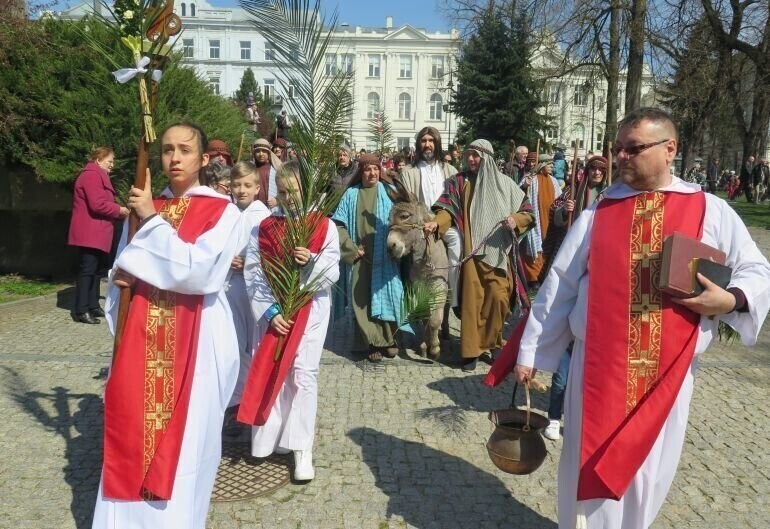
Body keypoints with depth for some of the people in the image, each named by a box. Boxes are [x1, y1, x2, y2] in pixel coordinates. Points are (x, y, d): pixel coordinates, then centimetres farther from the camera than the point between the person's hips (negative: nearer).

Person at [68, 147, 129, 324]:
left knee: (94, 269, 14)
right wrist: (119, 210, -11)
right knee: (87, 270, -10)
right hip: (89, 234, -11)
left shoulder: (98, 176, 23)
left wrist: (119, 213, 8)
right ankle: (80, 311, -8)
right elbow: (97, 204, -23)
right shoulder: (92, 175, -12)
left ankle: (93, 306, 20)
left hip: (96, 234, 11)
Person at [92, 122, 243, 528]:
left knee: (185, 440, 2)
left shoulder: (222, 211, -4)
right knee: (131, 432, 9)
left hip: (195, 342, -4)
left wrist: (153, 220, -14)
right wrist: (120, 278, -7)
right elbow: (121, 270, 16)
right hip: (142, 340, 5)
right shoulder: (144, 207, 11)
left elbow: (199, 271, -19)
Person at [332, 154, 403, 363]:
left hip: (383, 256, -1)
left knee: (384, 295, 4)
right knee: (363, 298, 1)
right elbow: (339, 224, 3)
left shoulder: (388, 192, 4)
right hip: (360, 257, 1)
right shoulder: (352, 194, 5)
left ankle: (389, 339, 18)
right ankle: (372, 342, 10)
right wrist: (351, 248, -6)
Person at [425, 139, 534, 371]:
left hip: (498, 252, 1)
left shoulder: (504, 183, 6)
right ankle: (471, 349, 7)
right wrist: (436, 222, -27)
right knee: (472, 299, -2)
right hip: (472, 251, 0)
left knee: (498, 298, -5)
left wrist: (515, 220, -12)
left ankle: (489, 341, 17)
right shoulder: (460, 182, 6)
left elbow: (528, 213, 9)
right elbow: (448, 209, -7)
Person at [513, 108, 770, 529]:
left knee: (648, 473, 14)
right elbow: (558, 287, 3)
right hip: (598, 365, 0)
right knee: (592, 467, 8)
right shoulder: (597, 213, 2)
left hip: (668, 370, 1)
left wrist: (731, 299, -14)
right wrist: (530, 352, 4)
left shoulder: (711, 212, 3)